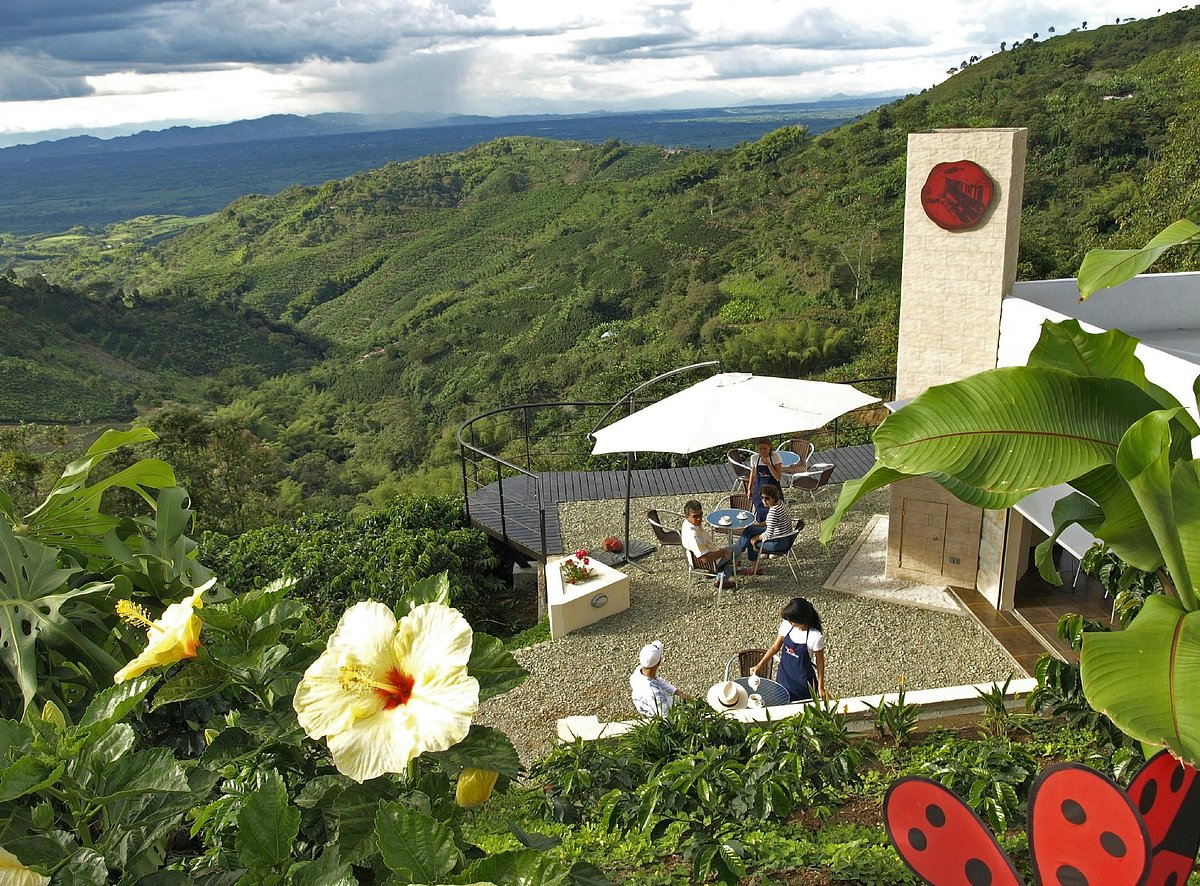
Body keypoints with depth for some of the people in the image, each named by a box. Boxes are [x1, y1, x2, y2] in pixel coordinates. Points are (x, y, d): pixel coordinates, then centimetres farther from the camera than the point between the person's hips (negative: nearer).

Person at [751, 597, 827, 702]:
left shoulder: (815, 637, -24)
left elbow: (820, 663, -11)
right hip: (784, 678, 4)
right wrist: (759, 665, -4)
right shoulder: (786, 626, -10)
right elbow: (775, 647, 2)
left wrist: (821, 687, -4)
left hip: (803, 682, -4)